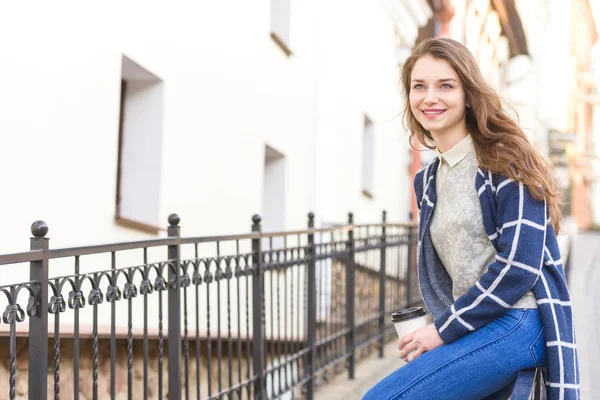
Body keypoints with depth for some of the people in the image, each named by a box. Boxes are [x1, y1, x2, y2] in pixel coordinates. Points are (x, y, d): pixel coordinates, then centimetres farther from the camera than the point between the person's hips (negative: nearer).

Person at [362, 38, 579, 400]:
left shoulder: (506, 162, -7)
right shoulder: (428, 181, 15)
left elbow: (518, 267, -15)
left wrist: (444, 330, -13)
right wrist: (444, 328, 1)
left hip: (520, 324, -7)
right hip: (474, 330, 8)